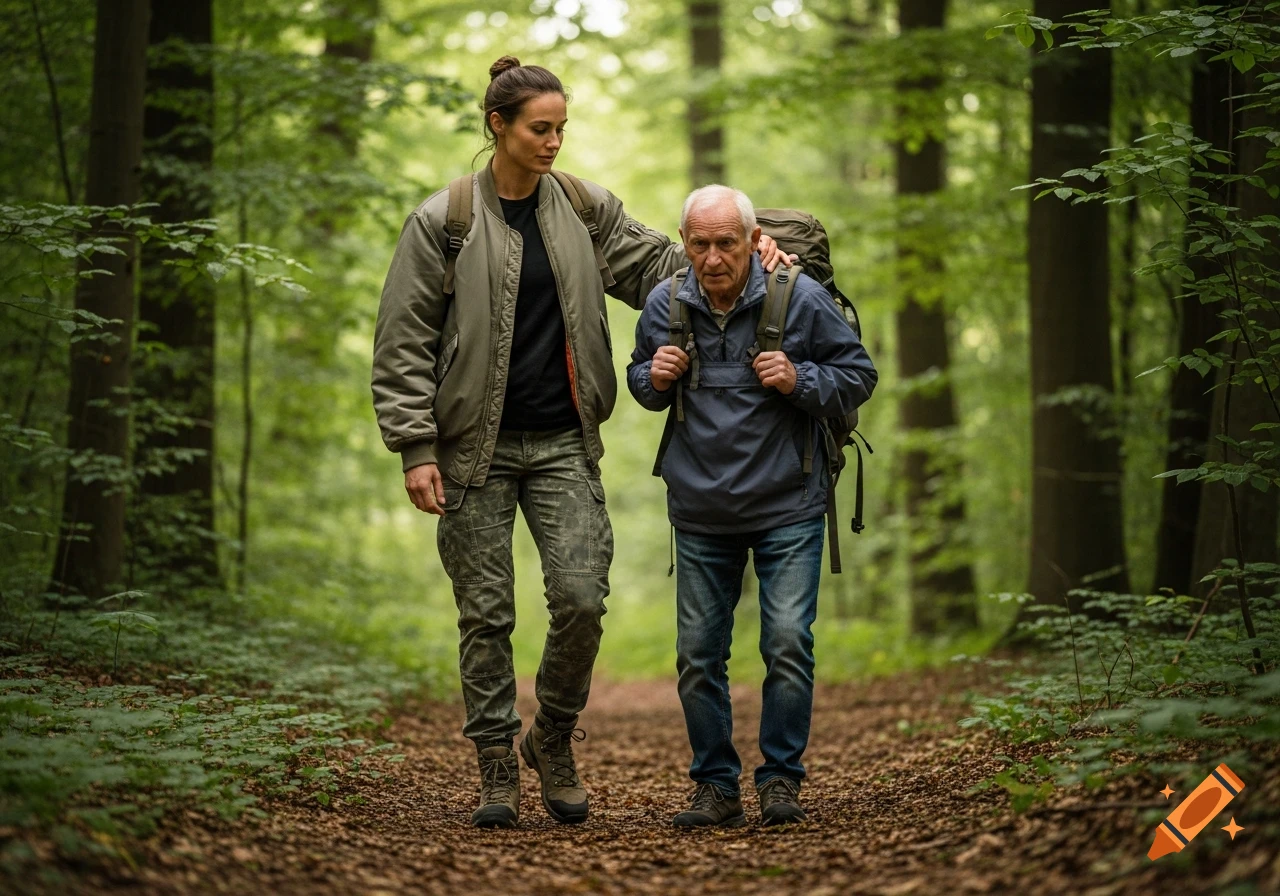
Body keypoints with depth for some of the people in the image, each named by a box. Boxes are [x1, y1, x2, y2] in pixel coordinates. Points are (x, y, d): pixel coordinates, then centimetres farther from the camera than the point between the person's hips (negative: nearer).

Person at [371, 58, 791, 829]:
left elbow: (659, 265, 14)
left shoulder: (584, 209, 7)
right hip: (476, 446, -2)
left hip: (562, 443, 2)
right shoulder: (443, 221, -3)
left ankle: (555, 736, 16)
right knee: (486, 612, 2)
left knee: (581, 597, -8)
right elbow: (403, 343, -2)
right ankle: (498, 765, 15)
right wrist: (416, 449, -8)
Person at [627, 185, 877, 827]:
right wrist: (654, 379, -6)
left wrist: (801, 382, -18)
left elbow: (859, 376, 0)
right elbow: (639, 379, 18)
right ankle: (715, 786, 15)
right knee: (698, 653, 4)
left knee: (788, 643, -10)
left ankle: (781, 778, 4)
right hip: (700, 512, 3)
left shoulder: (801, 298, -8)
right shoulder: (664, 305, 1)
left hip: (787, 508, -3)